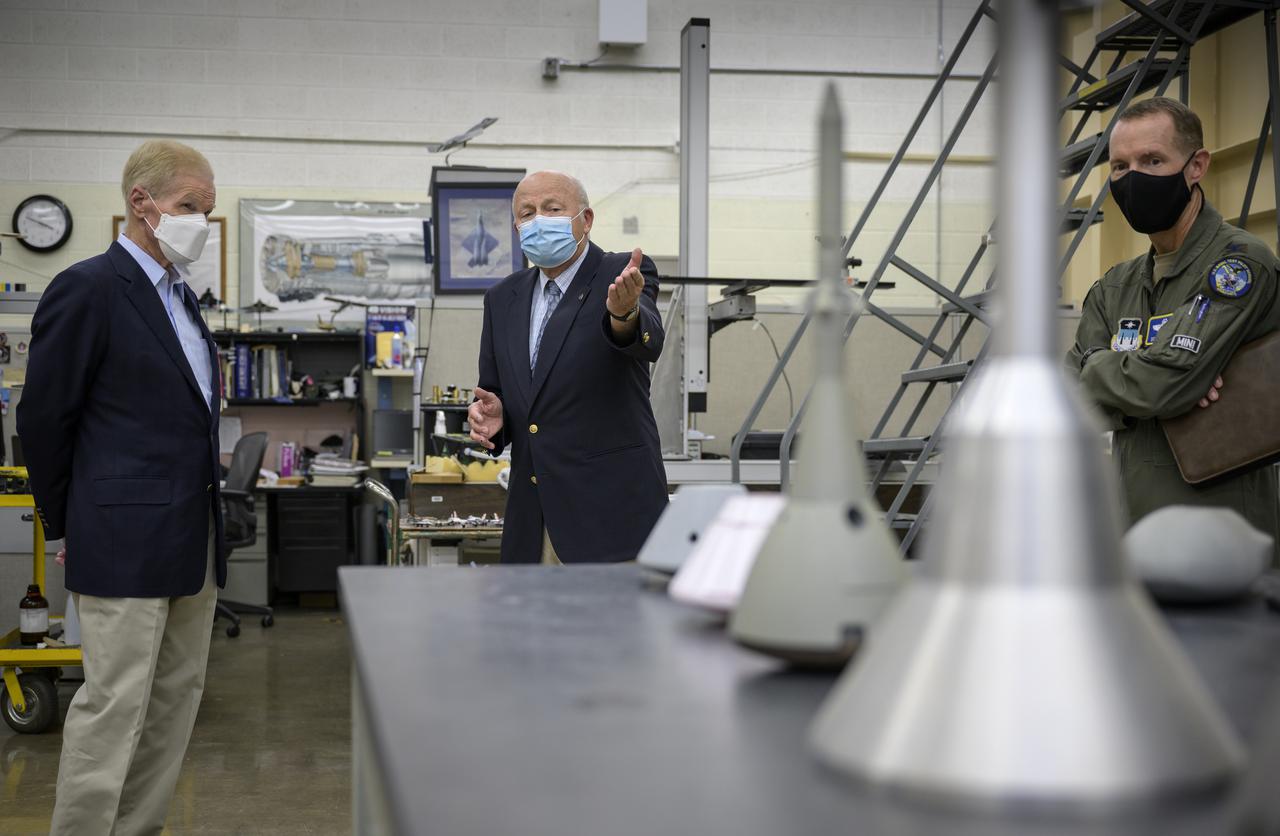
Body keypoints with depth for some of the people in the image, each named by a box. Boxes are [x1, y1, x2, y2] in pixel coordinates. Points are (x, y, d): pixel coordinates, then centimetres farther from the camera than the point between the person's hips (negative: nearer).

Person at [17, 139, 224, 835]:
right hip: (125, 543, -8)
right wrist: (67, 525, 1)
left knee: (175, 700, 12)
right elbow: (43, 419, -8)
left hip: (192, 543, 9)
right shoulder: (89, 289, -11)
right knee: (113, 707, -3)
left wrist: (206, 524, 17)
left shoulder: (178, 294, 15)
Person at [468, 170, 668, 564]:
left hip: (611, 513, -6)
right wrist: (489, 414, -5)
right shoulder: (503, 298, 12)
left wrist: (626, 312, -48)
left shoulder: (621, 275, -4)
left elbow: (648, 342, -25)